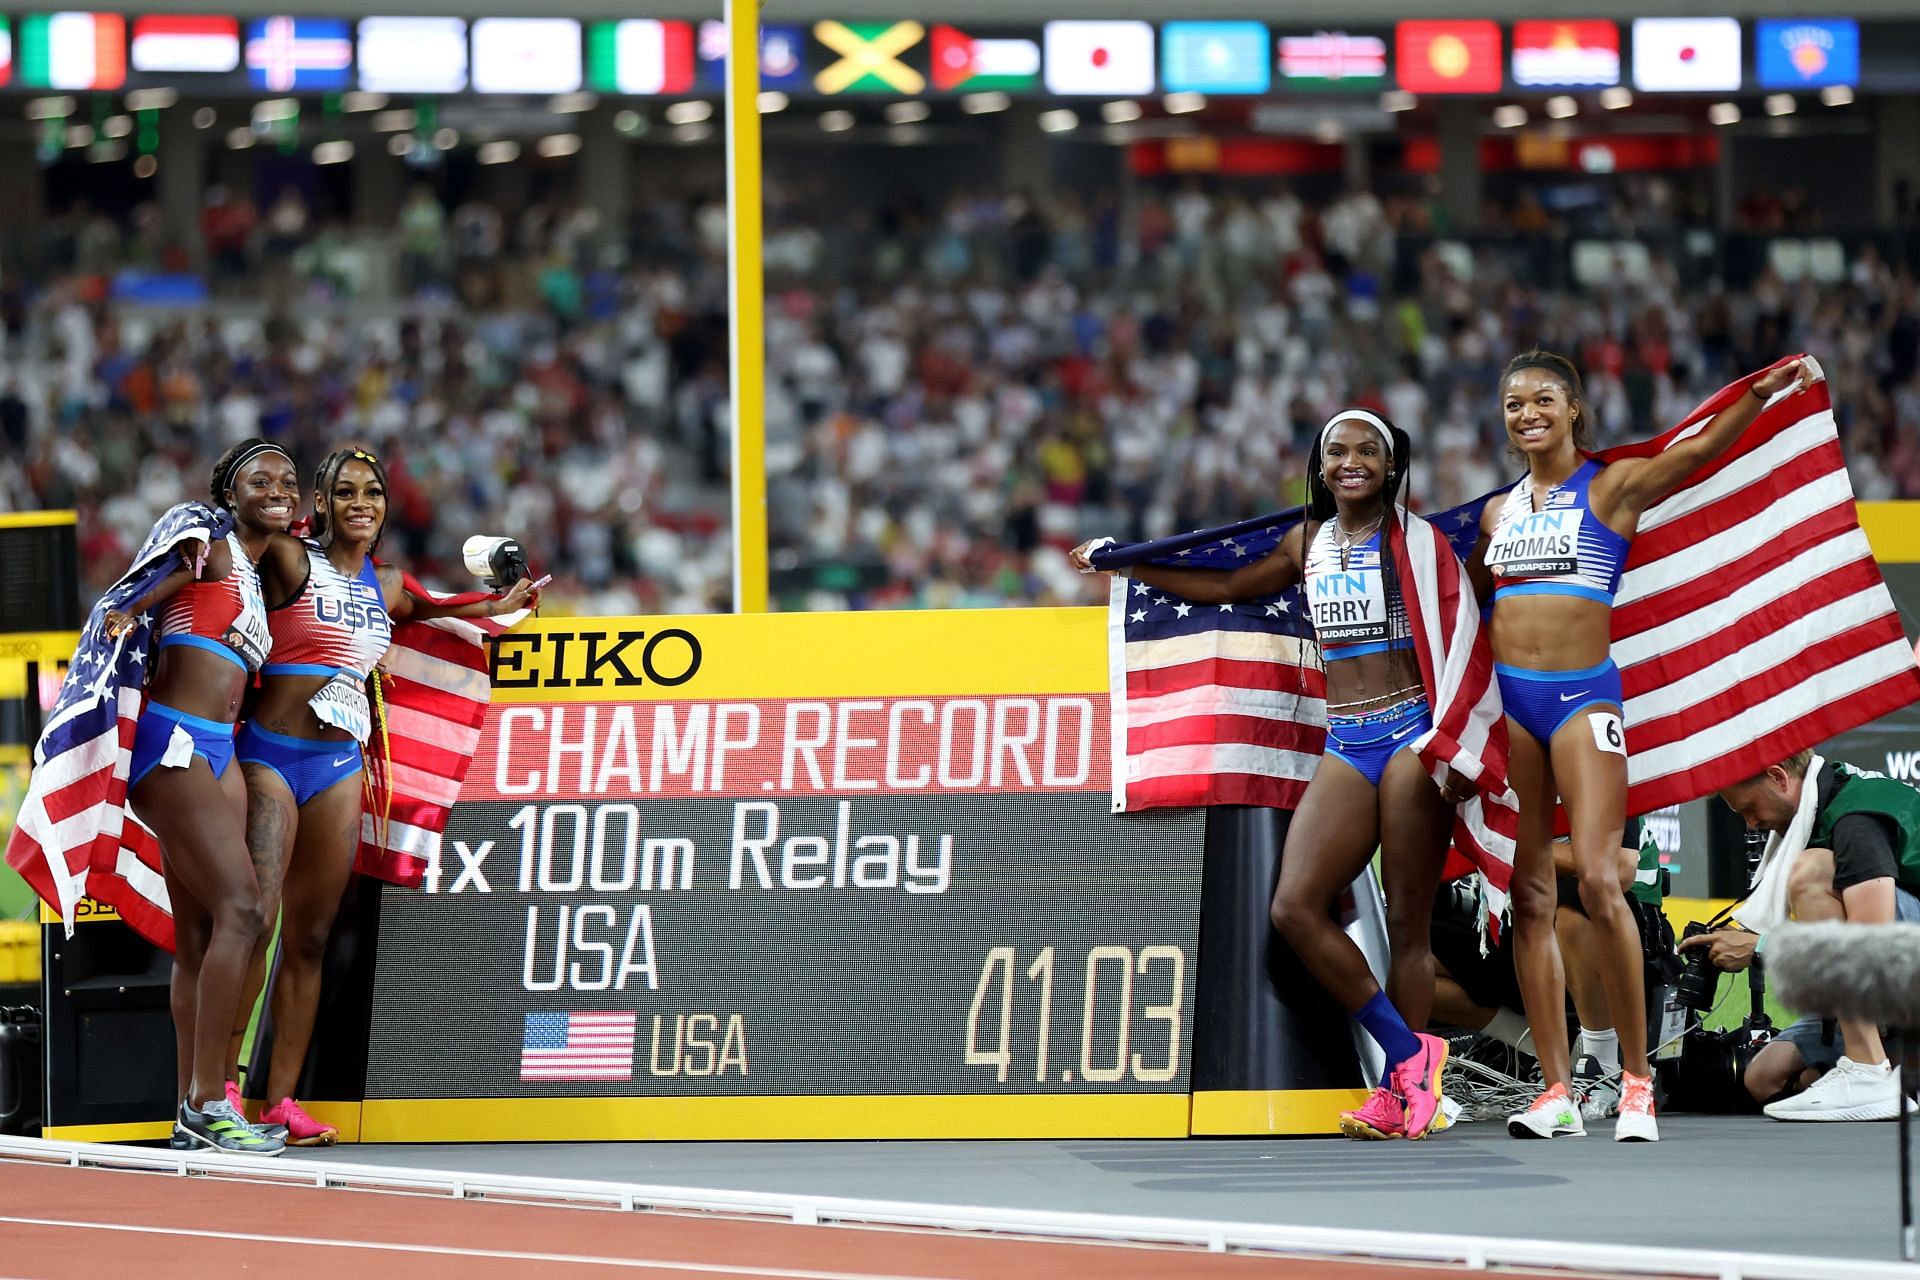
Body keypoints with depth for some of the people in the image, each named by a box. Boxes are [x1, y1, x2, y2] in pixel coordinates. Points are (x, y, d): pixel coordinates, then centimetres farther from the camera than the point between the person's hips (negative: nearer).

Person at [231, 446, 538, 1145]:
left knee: (309, 937, 4)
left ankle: (281, 1100, 5)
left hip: (340, 766, 6)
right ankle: (221, 1087, -11)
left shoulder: (386, 584, 16)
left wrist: (498, 606, 36)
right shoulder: (292, 560, -4)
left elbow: (418, 612, 36)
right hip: (270, 755, -6)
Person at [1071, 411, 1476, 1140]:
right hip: (1344, 745, 5)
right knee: (1294, 907, -11)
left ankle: (1405, 1089, -1)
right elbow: (1228, 588, 31)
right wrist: (1125, 563, 34)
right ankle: (1409, 1054, -5)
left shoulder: (1411, 536, 0)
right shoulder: (1308, 541, 16)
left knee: (1406, 920, -6)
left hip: (1410, 733, -5)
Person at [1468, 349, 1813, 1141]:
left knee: (1597, 879, -17)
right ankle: (1556, 1091, 4)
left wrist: (1764, 392, -30)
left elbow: (1697, 451, -17)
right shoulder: (1499, 512, 16)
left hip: (1583, 696, -5)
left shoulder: (1614, 487, 1)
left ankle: (1637, 1079, -9)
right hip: (1508, 697, 5)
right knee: (1528, 894, 2)